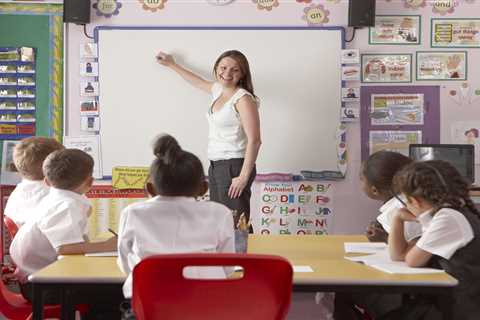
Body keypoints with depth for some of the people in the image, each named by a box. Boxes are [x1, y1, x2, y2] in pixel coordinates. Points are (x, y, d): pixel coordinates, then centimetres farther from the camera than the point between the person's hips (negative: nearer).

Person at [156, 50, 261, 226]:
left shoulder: (243, 99, -12)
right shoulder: (218, 90, 12)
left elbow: (254, 141, -18)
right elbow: (198, 82, 35)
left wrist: (244, 177, -20)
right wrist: (172, 65, 47)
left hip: (234, 166, -8)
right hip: (215, 165, 8)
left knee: (236, 225, -11)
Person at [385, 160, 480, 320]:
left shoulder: (448, 218, -20)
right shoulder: (441, 214, 10)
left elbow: (412, 261, -12)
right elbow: (398, 255, 13)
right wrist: (398, 218, 1)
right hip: (452, 302, 8)